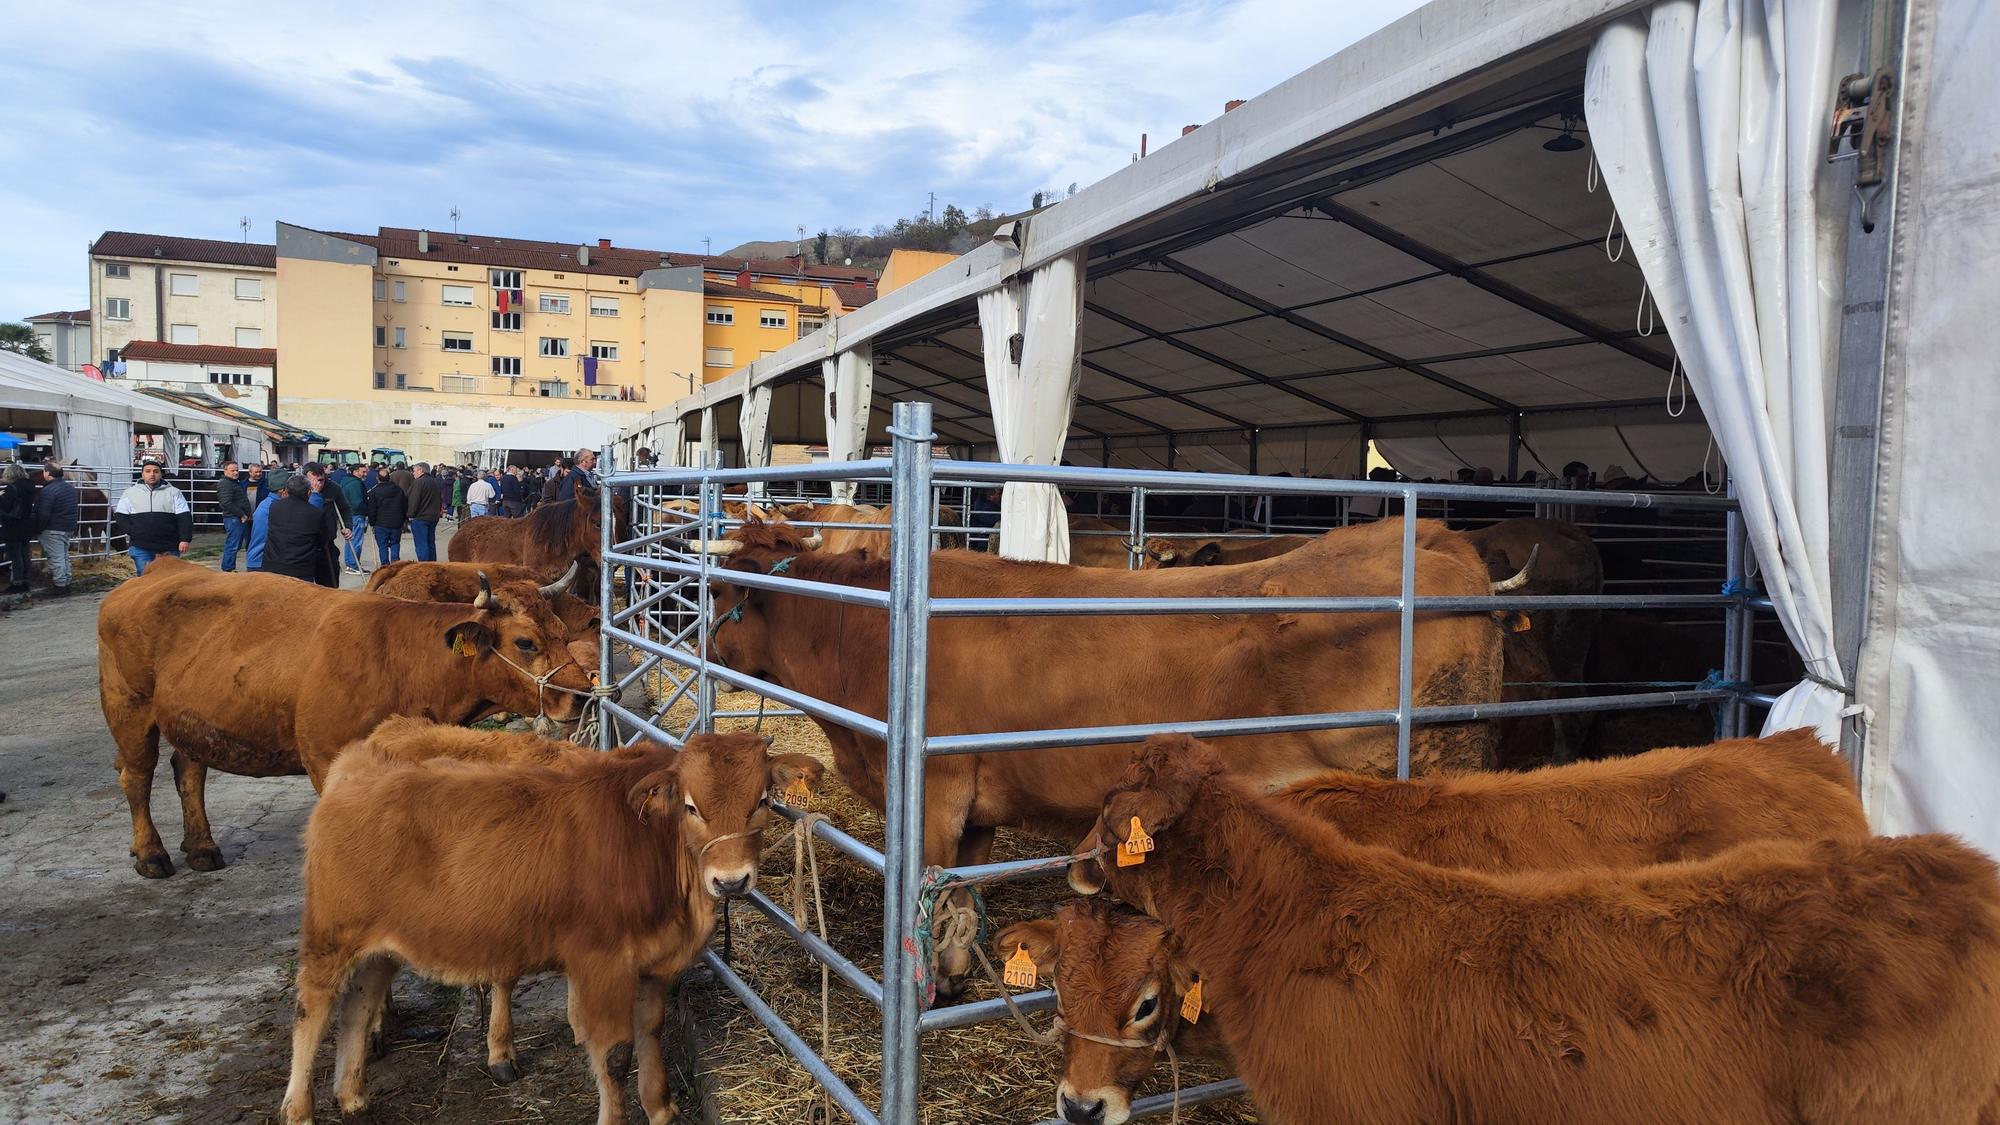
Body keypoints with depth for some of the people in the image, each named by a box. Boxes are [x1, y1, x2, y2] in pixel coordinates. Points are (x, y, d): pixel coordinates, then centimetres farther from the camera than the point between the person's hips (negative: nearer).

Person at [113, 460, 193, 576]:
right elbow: (120, 515, 10)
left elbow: (184, 517, 1)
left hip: (169, 547, 0)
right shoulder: (130, 493, 9)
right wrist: (131, 532, -5)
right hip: (140, 547, 0)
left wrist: (185, 539, -10)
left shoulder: (174, 492, 6)